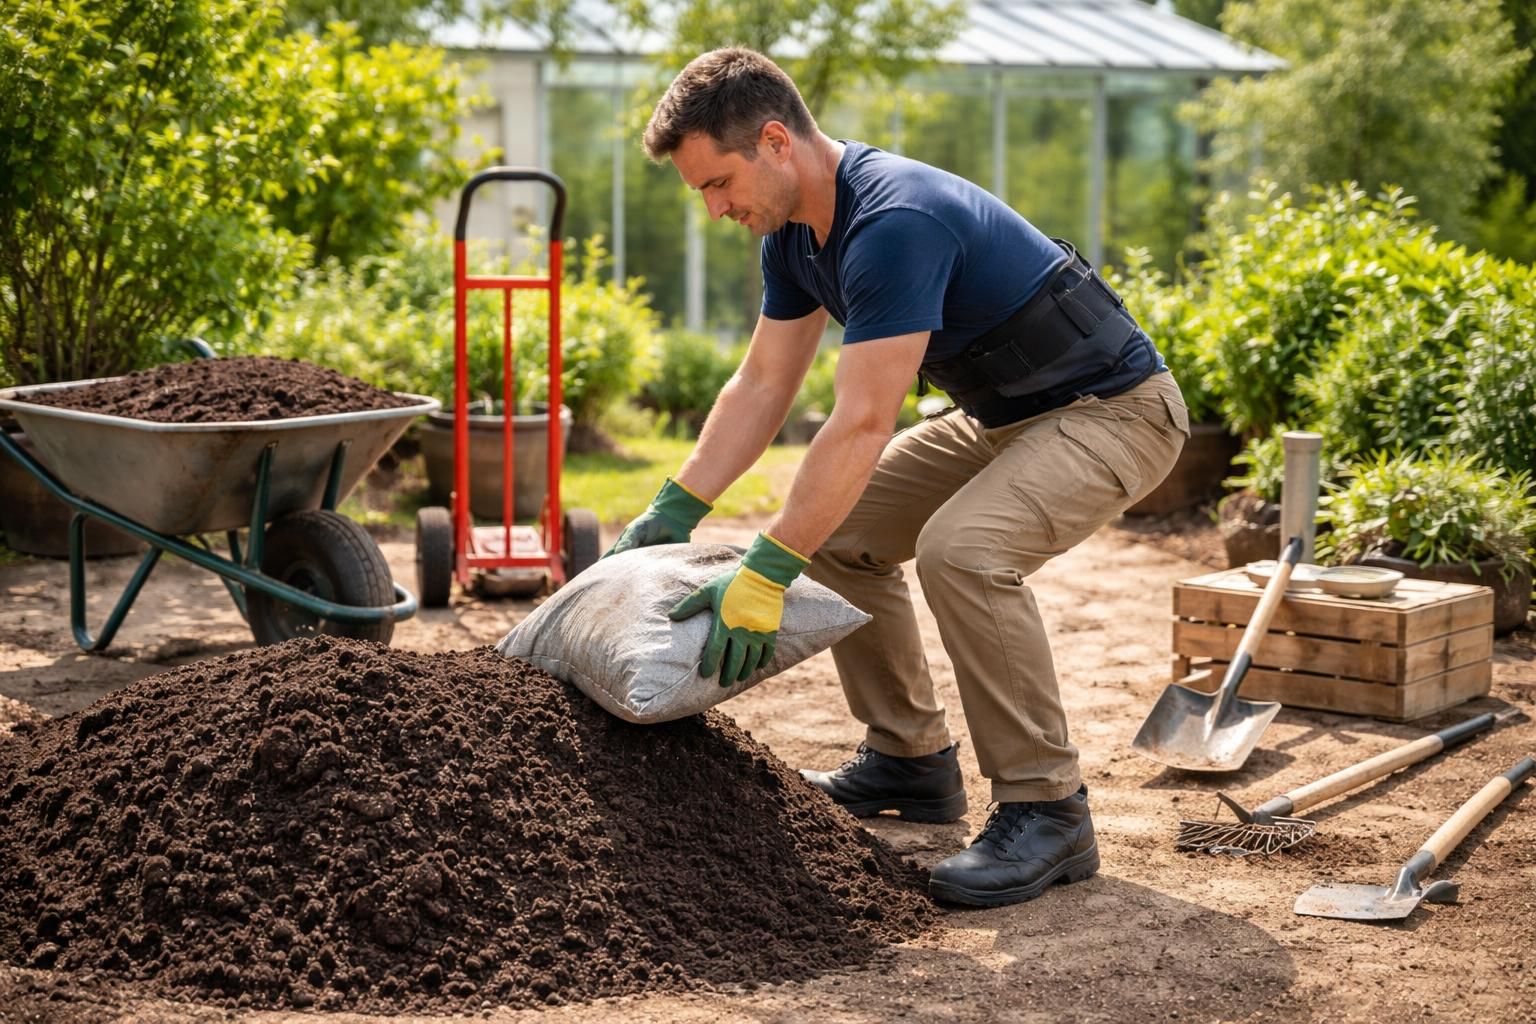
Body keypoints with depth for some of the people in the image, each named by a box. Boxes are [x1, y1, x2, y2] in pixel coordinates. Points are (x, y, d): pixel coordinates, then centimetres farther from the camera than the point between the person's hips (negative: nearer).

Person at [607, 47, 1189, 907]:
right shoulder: (798, 229, 0)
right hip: (1005, 416, 10)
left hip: (1114, 411, -10)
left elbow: (863, 425, -34)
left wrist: (765, 574, -34)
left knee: (962, 547, -32)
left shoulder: (895, 223, -30)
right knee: (839, 528, 7)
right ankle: (911, 760, 19)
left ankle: (1048, 810, -18)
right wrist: (674, 511, 0)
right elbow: (763, 384, 7)